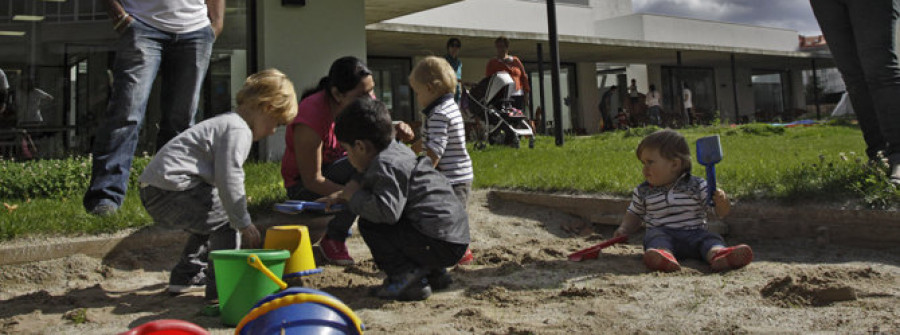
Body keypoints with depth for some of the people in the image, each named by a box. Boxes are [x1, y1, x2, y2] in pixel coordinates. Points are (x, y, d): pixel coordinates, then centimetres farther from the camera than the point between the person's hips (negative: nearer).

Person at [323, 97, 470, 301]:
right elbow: (367, 180, 35)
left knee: (368, 224, -8)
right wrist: (343, 195, 25)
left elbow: (387, 211, -29)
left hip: (441, 245, -10)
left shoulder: (385, 165, -15)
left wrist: (355, 196, -12)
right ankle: (433, 273, 20)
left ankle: (407, 278, -8)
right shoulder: (398, 150, 15)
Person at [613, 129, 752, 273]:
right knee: (654, 236, -30)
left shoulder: (697, 186, 3)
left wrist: (721, 200, -23)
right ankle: (664, 255, -60)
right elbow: (634, 215, 23)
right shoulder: (643, 191, 11)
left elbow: (722, 212, -1)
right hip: (662, 233, 0)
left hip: (694, 234, 1)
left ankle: (718, 255, -55)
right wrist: (624, 229, 3)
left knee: (711, 238, -25)